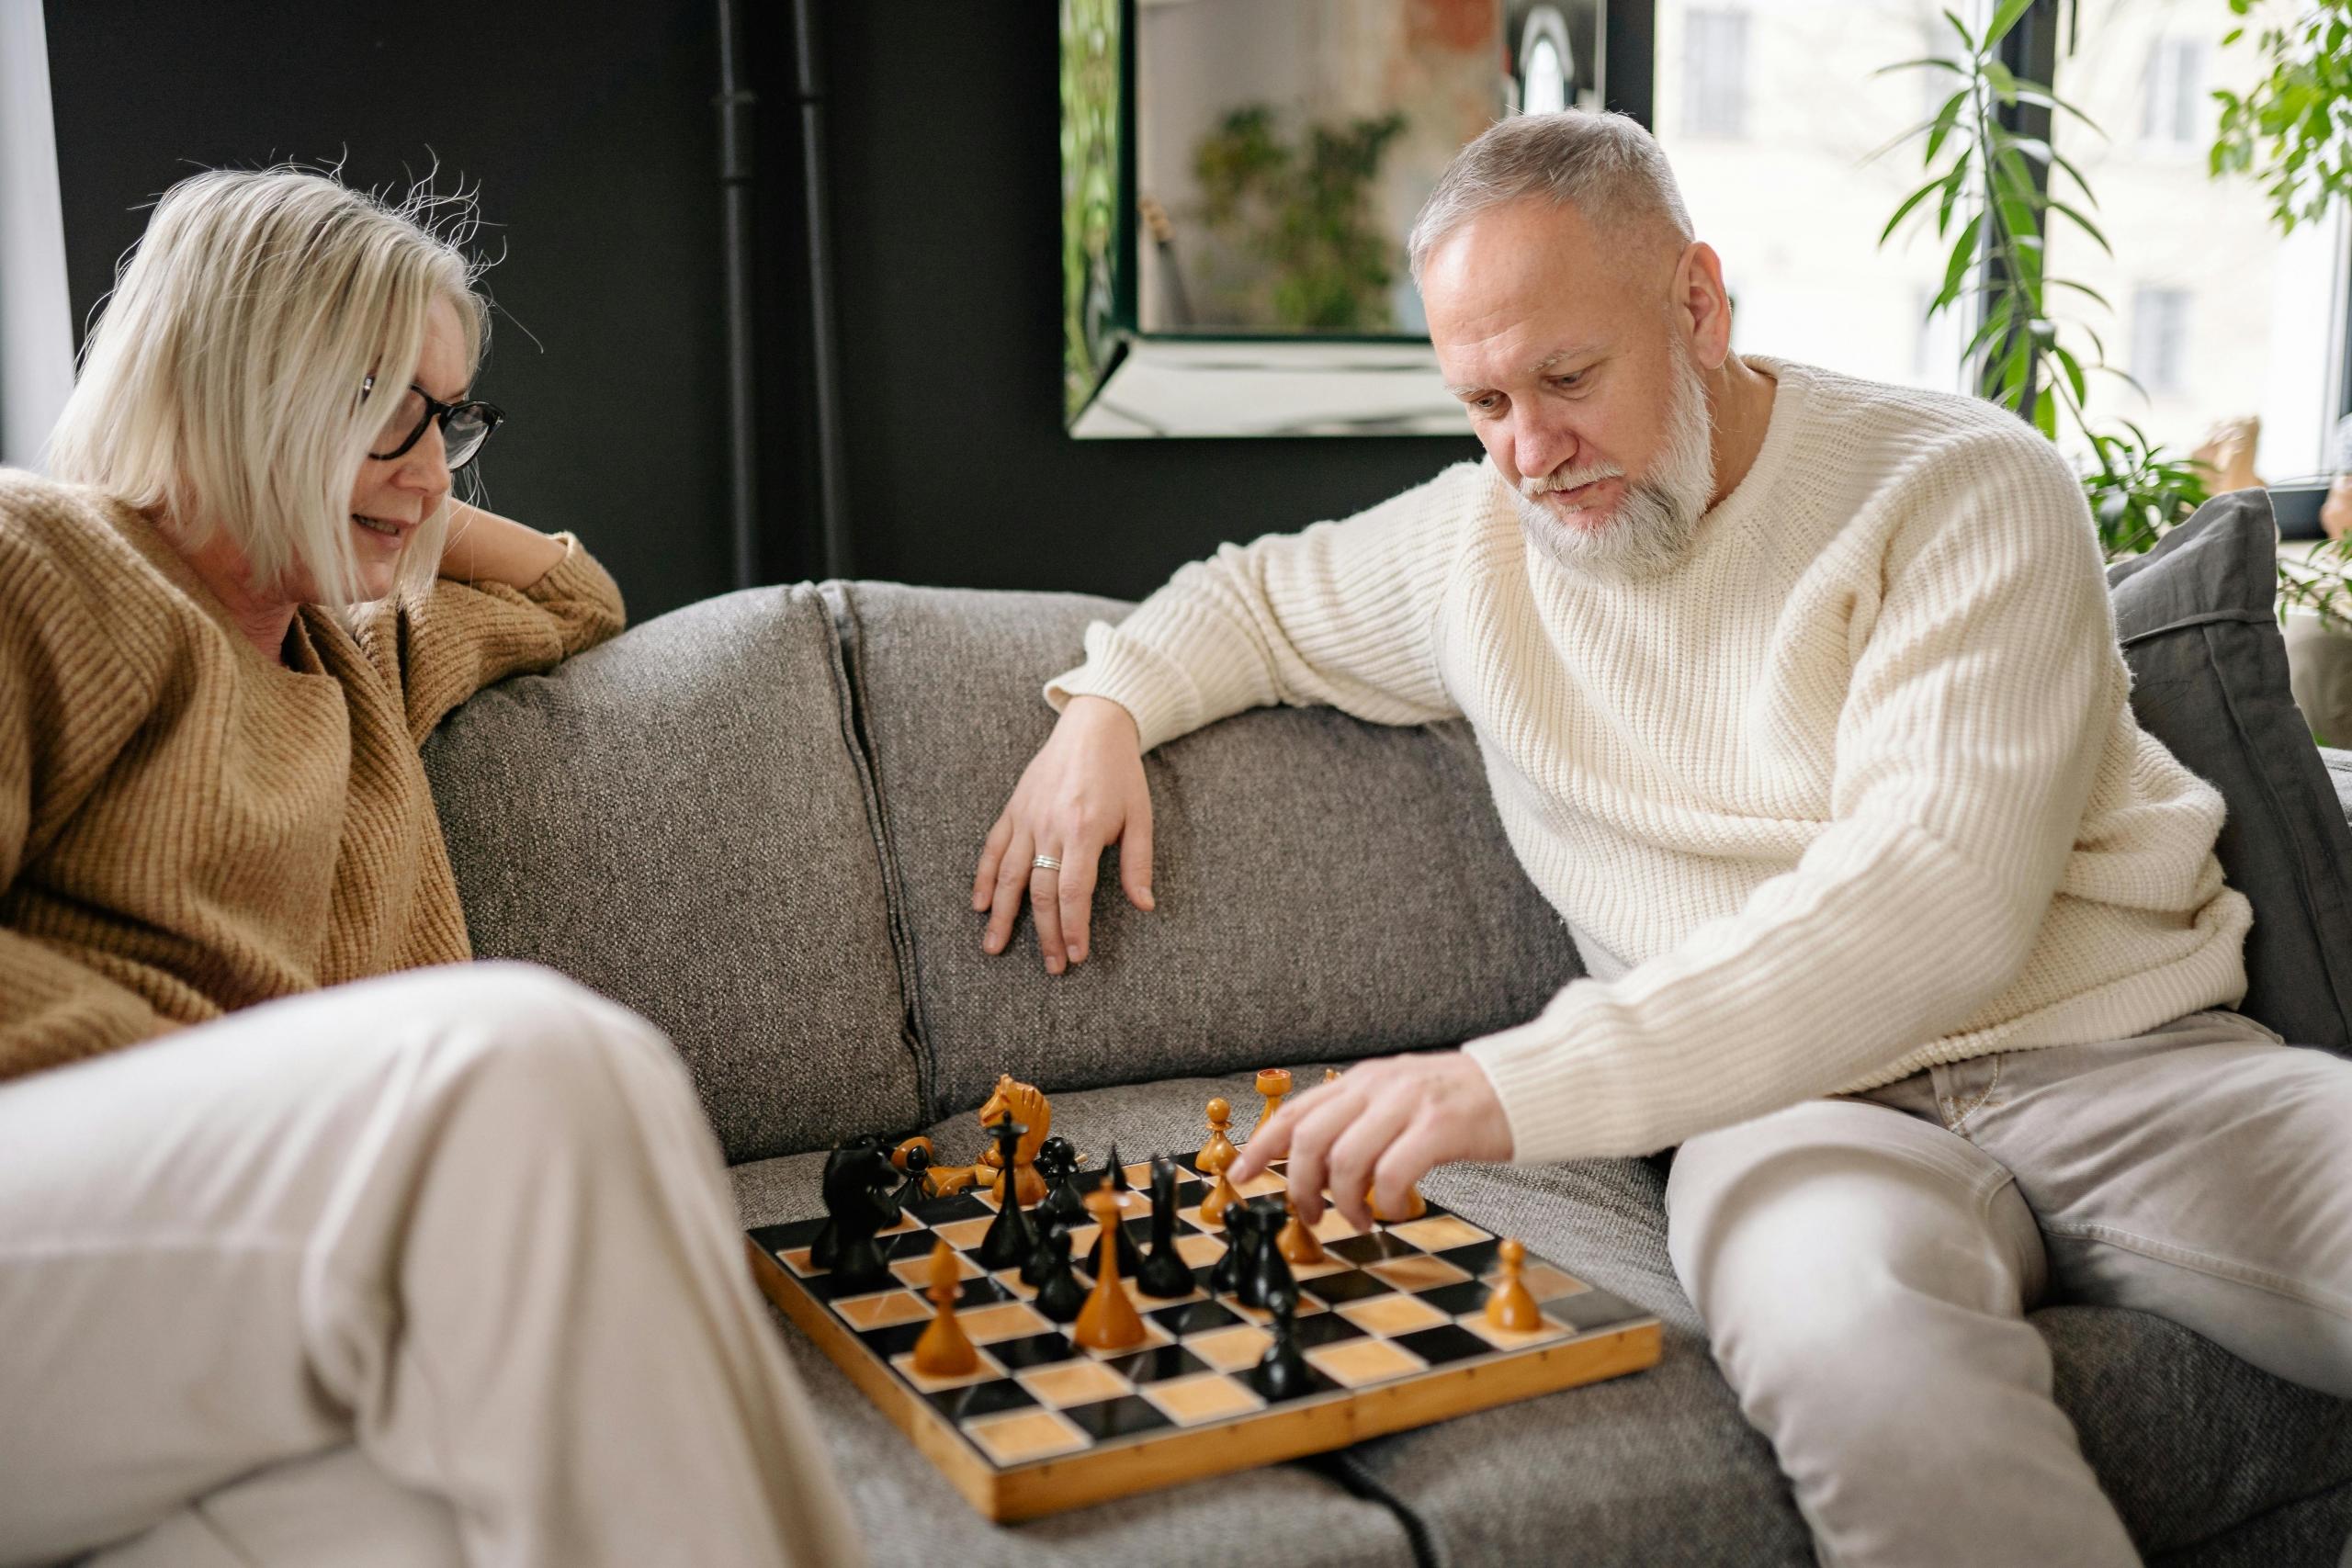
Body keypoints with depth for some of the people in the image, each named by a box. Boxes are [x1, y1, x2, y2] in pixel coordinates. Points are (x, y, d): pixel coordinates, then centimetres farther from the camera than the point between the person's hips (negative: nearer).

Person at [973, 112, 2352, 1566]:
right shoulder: (1472, 544, 11)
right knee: (1851, 1333, -36)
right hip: (1806, 1106, 1)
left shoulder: (1965, 488, -6)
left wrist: (1517, 1083, -29)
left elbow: (1937, 898, -20)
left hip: (2127, 1060, 0)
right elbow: (1254, 593, 32)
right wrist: (1104, 709, 8)